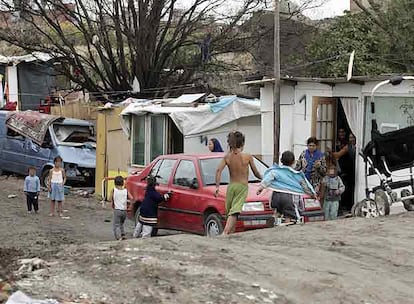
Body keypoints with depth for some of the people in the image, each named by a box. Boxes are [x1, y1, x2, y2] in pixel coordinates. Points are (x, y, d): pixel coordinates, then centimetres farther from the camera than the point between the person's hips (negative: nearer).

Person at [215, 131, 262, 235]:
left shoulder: (227, 157, 2)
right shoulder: (248, 157, -4)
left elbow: (218, 170, -10)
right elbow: (256, 173, 4)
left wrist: (217, 186, -9)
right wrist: (262, 177, 25)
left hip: (231, 186, 4)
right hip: (242, 187, -3)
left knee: (230, 212, 17)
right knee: (234, 212, -15)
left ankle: (231, 232, 23)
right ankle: (225, 232, -30)